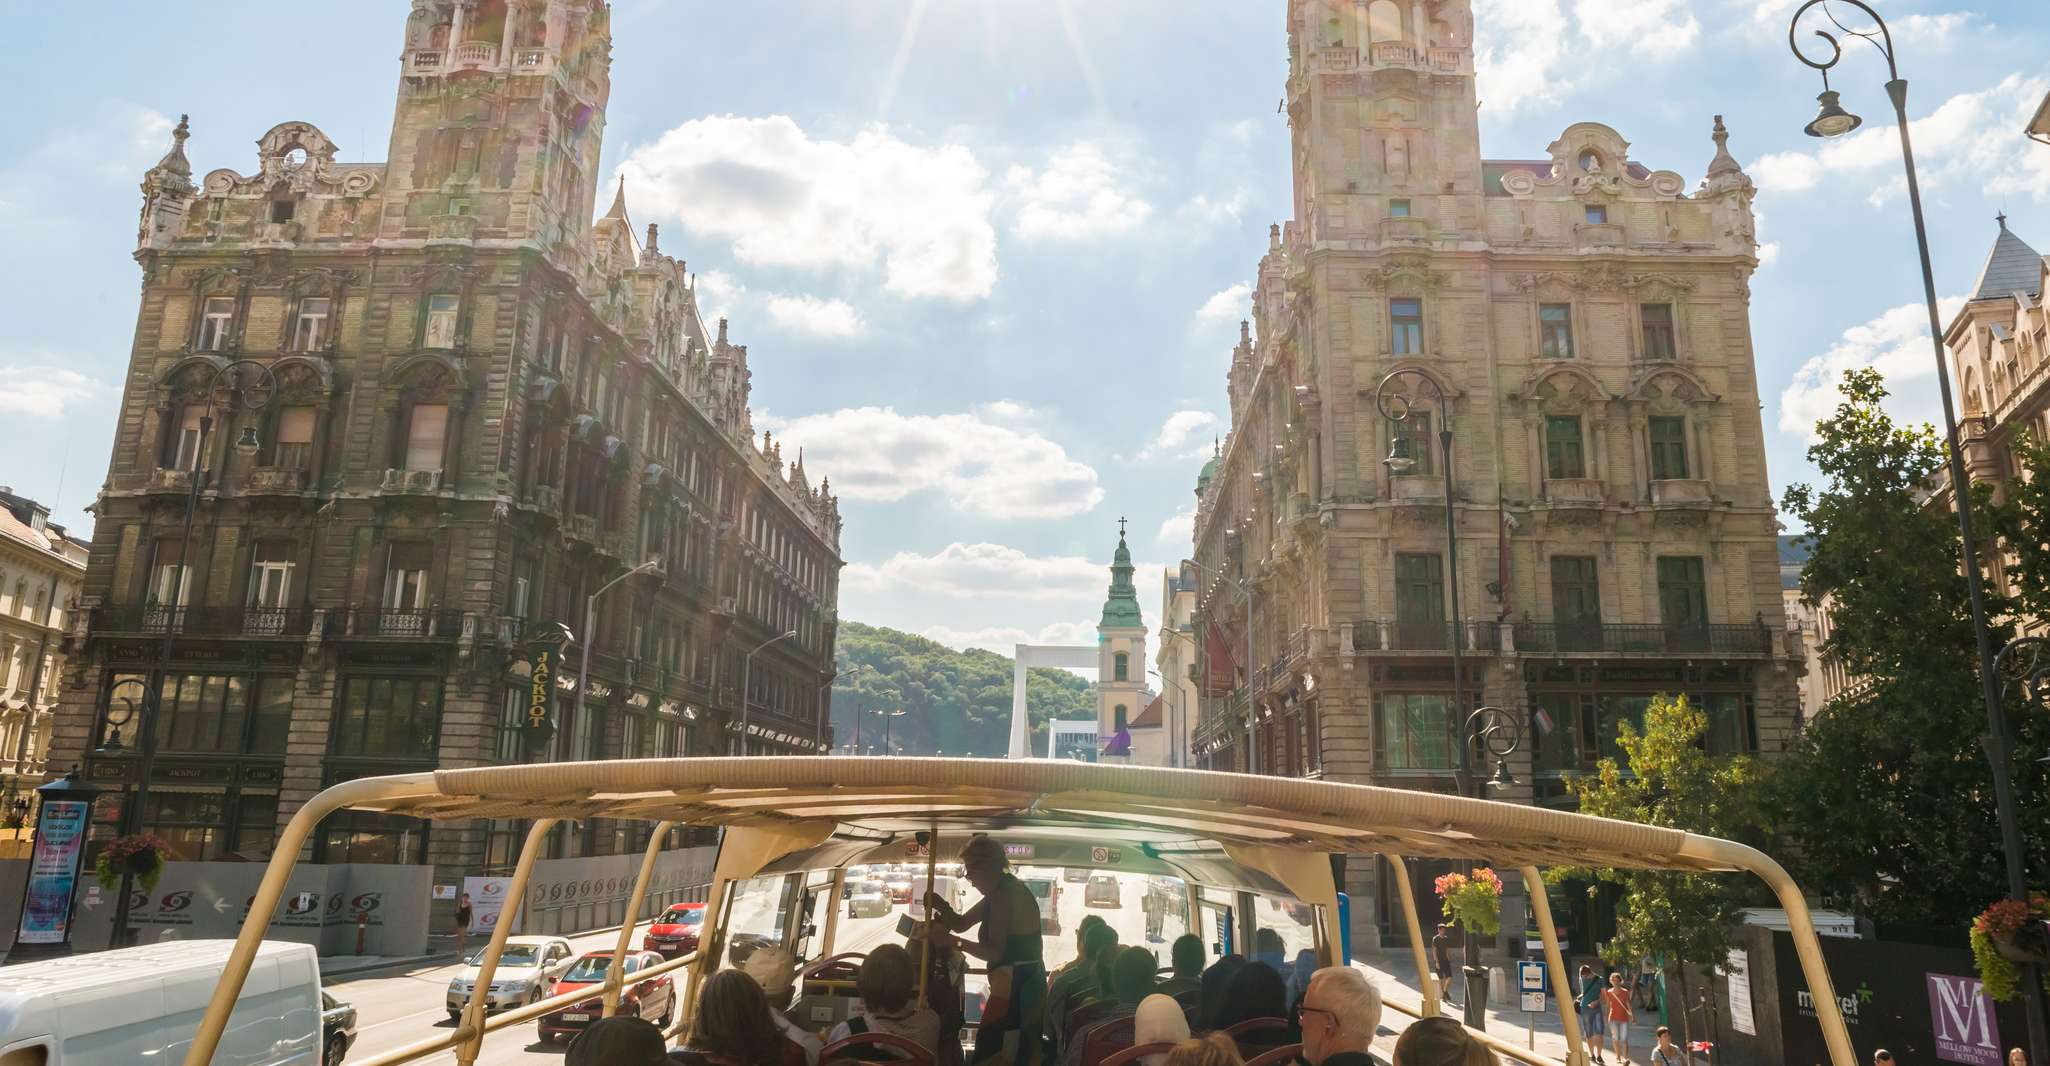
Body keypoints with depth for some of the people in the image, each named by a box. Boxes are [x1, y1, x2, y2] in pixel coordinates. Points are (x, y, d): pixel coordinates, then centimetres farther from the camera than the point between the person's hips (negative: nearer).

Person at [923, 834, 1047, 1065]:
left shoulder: (1006, 895, -18)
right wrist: (941, 907, -2)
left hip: (1016, 991, -11)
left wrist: (950, 940, -25)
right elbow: (961, 923, 17)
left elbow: (994, 952, -24)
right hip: (1018, 988, 11)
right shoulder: (1001, 892, 15)